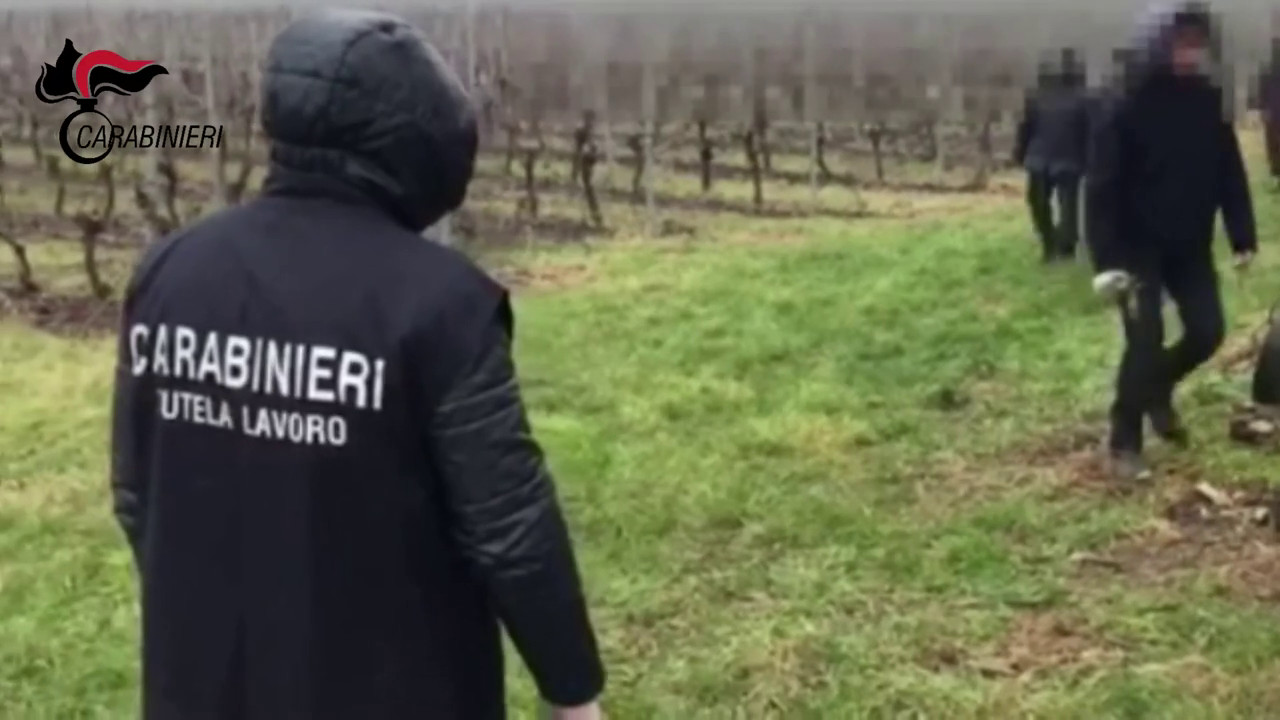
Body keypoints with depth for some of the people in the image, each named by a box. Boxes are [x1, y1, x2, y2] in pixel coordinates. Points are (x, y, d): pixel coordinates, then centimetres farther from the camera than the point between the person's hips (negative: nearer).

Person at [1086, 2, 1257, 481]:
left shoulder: (1210, 104, 0)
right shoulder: (1130, 108, -15)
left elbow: (1231, 174, 6)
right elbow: (1102, 188, -16)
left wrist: (1243, 238, -1)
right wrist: (1107, 259, -22)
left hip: (1191, 248, 5)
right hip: (1139, 248, -5)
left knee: (1208, 332, 5)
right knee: (1145, 342, -9)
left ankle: (1158, 390, 35)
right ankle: (1124, 445, 6)